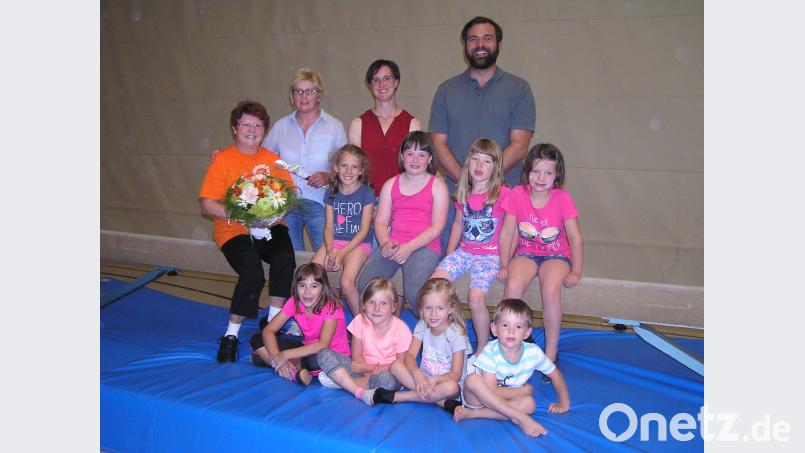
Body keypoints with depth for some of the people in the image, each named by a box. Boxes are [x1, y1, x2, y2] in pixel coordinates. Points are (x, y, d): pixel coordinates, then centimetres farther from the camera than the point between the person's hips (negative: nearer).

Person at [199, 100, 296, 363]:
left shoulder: (272, 159, 9)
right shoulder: (222, 160, -1)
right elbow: (207, 204, -7)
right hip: (233, 230, -3)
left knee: (285, 259, -28)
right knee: (252, 275, -27)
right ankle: (231, 336, -6)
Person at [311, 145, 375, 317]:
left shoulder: (366, 193, -3)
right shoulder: (331, 193, 10)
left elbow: (364, 230, -6)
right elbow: (329, 227, 7)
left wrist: (341, 254, -14)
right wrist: (329, 251, -12)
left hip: (358, 243, -4)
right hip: (335, 241, 4)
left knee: (347, 283, -28)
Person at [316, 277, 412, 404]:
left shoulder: (401, 330, -16)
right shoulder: (360, 321, -8)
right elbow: (356, 358, -3)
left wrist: (381, 369, -22)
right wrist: (373, 368, -21)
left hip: (386, 372, -3)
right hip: (363, 369, 3)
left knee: (388, 379, -41)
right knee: (324, 354, -16)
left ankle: (341, 380, -21)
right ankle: (360, 392, -28)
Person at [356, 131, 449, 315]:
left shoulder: (437, 186, 5)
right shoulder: (390, 185, 17)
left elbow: (436, 227, -4)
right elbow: (380, 221, 11)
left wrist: (409, 247, -16)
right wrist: (386, 243, -11)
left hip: (423, 246, -4)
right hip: (393, 245, 4)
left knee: (413, 292, -28)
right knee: (365, 285, -19)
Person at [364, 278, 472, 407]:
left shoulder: (456, 333, -16)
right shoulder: (422, 325, -4)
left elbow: (456, 374, -18)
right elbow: (410, 355, -10)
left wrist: (433, 380, -36)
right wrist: (418, 375, -32)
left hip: (444, 381, -4)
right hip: (423, 377, 4)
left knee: (451, 387, -38)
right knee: (396, 365, -19)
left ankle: (395, 397, -27)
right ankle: (439, 400, -25)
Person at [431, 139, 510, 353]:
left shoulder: (503, 194, -8)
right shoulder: (464, 194, 10)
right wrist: (449, 256, 14)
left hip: (490, 255, -5)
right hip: (464, 251, 6)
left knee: (476, 297, -26)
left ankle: (482, 349, -5)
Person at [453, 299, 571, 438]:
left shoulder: (534, 352, -14)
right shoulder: (490, 352, -25)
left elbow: (555, 374, 4)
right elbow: (491, 391, -26)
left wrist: (564, 403, 4)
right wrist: (524, 390, -18)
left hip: (508, 401, 4)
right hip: (479, 397, -3)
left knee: (529, 403, -27)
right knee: (472, 379, -34)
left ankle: (471, 413, -22)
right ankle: (519, 418, -30)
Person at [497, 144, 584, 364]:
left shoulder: (562, 198, -12)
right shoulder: (517, 194, -9)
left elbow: (576, 239, -8)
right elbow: (506, 233, -5)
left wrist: (576, 272, -12)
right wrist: (504, 266, -7)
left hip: (556, 255, -1)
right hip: (526, 252, 1)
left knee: (551, 289, -32)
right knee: (513, 285, -29)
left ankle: (551, 352, -14)